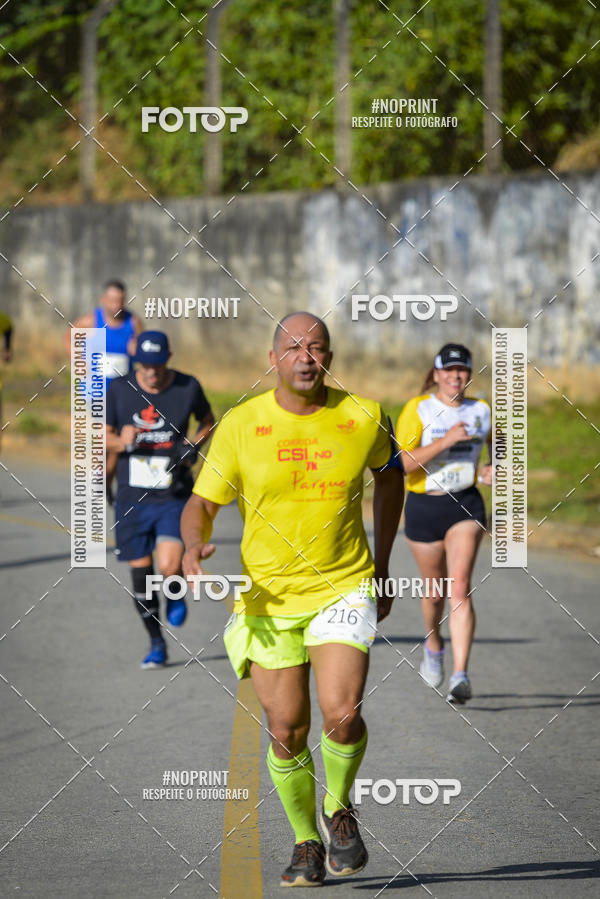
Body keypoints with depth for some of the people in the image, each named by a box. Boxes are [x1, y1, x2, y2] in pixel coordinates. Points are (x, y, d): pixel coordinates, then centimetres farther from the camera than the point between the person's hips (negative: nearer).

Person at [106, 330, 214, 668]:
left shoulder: (188, 387, -4)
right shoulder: (120, 390, -2)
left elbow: (208, 422, 15)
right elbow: (104, 438, 7)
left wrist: (194, 445, -4)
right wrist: (121, 441, -16)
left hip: (175, 497, -2)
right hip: (133, 497, 2)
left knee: (170, 567, -18)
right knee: (141, 573, 3)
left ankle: (176, 593, 20)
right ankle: (157, 643, 24)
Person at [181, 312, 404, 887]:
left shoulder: (363, 419, -3)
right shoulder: (240, 425, -6)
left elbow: (390, 475, 17)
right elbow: (202, 502, 2)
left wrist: (382, 566, 16)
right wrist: (193, 546, -21)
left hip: (343, 588, -1)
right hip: (267, 597, 1)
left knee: (341, 714, -18)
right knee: (287, 732, 1)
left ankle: (339, 809, 13)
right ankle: (306, 843, 25)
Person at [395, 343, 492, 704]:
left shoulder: (481, 410, 3)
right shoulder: (417, 409, -7)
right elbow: (403, 462, -17)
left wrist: (496, 468, 1)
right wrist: (446, 441, -26)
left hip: (466, 506, 0)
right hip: (424, 507, 0)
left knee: (460, 588, -16)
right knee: (435, 591, 13)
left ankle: (461, 675, -22)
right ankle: (434, 647, 46)